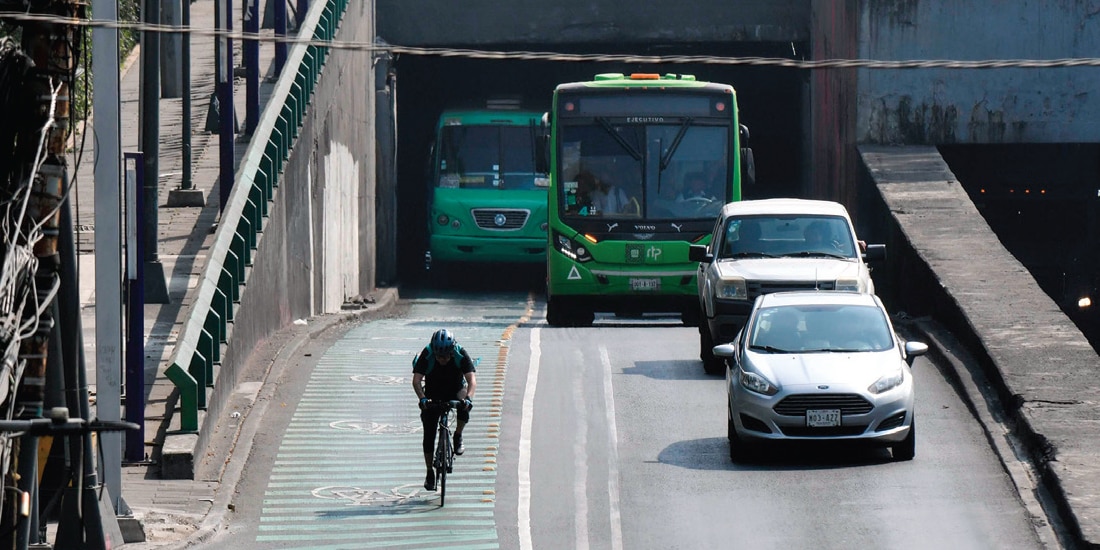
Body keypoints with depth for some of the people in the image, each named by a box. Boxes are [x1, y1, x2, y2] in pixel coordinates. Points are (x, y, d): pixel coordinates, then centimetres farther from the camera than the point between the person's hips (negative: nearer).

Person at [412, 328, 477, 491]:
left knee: (464, 407, -34)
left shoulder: (461, 355, -25)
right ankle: (430, 473, 7)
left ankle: (458, 437, -6)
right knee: (429, 434, -7)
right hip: (433, 395, 0)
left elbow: (472, 380, -31)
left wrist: (468, 398, -50)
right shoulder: (426, 355, -25)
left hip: (456, 391, 0)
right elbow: (416, 380, -30)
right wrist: (422, 398, -48)